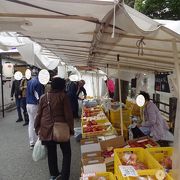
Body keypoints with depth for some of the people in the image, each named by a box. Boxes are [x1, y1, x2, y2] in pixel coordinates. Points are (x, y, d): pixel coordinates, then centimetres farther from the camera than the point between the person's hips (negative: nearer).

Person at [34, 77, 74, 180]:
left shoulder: (44, 97, 5)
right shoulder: (63, 96, -6)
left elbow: (39, 114, 8)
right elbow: (68, 114, -9)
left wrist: (37, 128, 17)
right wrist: (71, 128, 0)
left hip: (46, 129, 4)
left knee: (51, 153, 18)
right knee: (66, 153, 11)